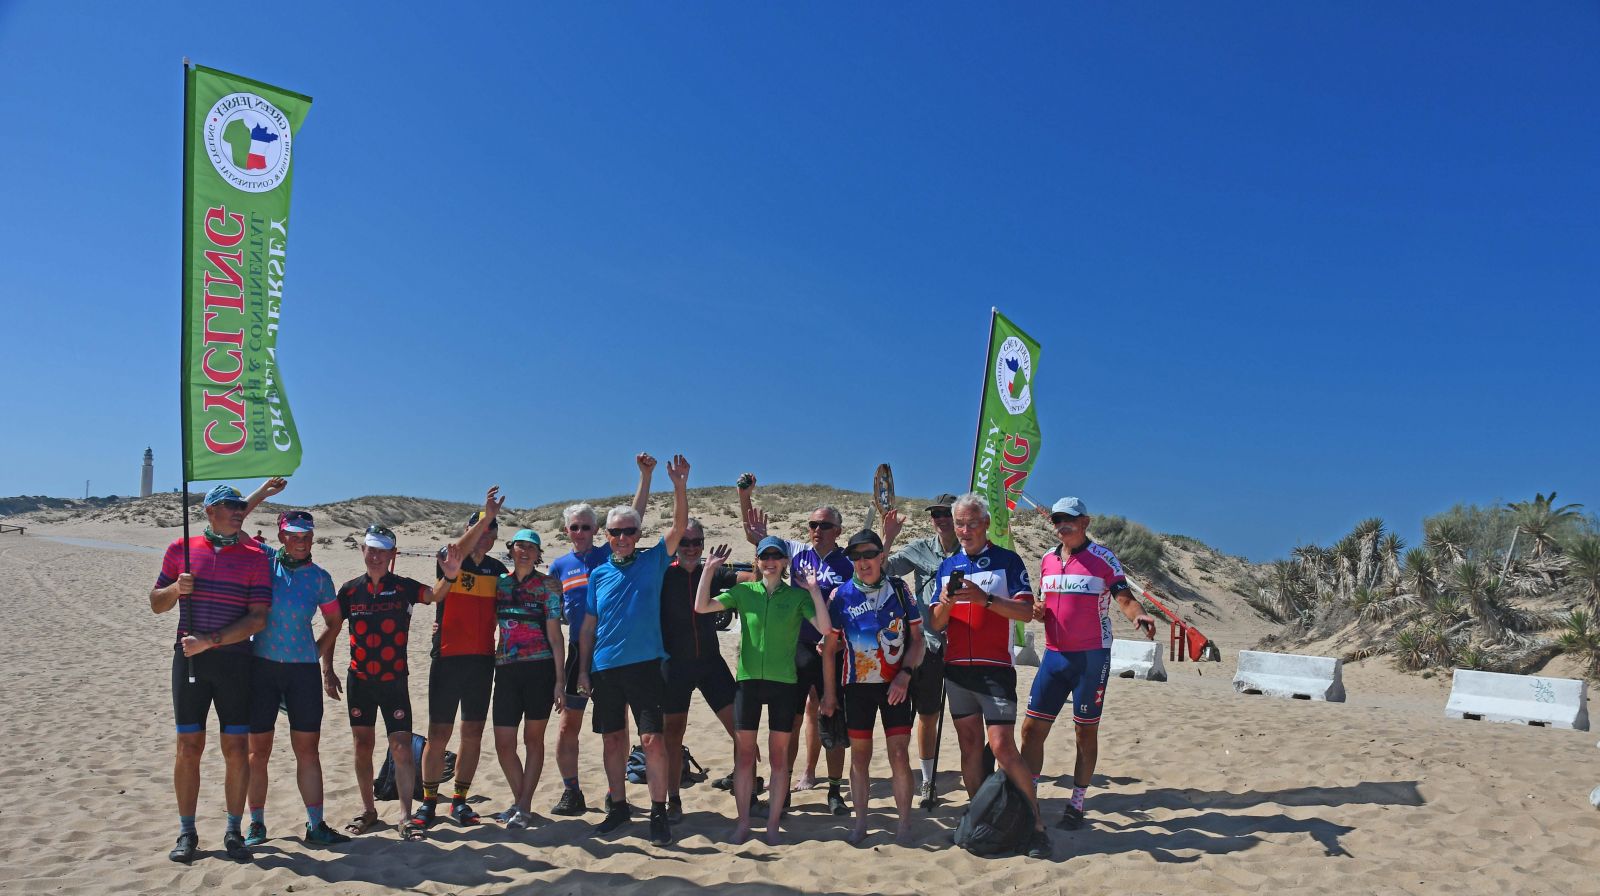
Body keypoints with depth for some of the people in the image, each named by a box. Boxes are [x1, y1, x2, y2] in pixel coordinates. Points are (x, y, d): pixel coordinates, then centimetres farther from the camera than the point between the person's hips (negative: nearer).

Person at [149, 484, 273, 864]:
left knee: (236, 748, 1)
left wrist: (211, 641, -15)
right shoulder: (181, 550, 6)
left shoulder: (255, 556, 0)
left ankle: (234, 831, 13)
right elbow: (156, 604, 13)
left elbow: (258, 618, -6)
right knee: (189, 746, 4)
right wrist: (176, 589, -8)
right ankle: (187, 832, 16)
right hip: (188, 659, 1)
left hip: (234, 659, -1)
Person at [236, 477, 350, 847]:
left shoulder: (319, 577, 4)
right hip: (262, 666, -1)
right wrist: (262, 492, -4)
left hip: (304, 669, 1)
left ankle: (315, 825, 8)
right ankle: (256, 824, 19)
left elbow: (333, 622, 13)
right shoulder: (264, 560, 2)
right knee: (258, 750, 6)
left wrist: (317, 652, 4)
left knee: (308, 749, 3)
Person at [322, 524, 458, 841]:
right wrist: (327, 670, 6)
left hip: (395, 681, -2)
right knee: (363, 746, 10)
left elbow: (435, 595, -24)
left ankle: (406, 817, 0)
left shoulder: (403, 587, -5)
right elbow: (332, 630, 11)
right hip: (359, 681, 2)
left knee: (402, 747, -6)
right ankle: (368, 810, 25)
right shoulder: (350, 590, 2)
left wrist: (450, 576, -45)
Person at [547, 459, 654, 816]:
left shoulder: (610, 554, 1)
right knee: (569, 723, 4)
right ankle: (571, 793, 16)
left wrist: (646, 476, -17)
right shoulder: (559, 566, 9)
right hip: (579, 650, 2)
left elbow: (633, 519, -8)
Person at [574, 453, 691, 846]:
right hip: (604, 667, 3)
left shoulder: (652, 561, 3)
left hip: (644, 663, -3)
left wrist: (680, 484, -21)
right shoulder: (599, 573, 10)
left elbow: (679, 527, -9)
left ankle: (659, 812, 2)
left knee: (652, 738, -7)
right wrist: (583, 668, 7)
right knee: (612, 739, 11)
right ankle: (617, 806, 25)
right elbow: (588, 625, 12)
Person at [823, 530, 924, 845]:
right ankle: (860, 822, 21)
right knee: (859, 755, 8)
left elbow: (916, 638, 2)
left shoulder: (899, 589, -1)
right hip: (857, 686, 1)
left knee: (899, 754, -3)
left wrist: (905, 674, -11)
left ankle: (904, 825, 8)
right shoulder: (841, 595, -1)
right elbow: (830, 648, 5)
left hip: (895, 685, -1)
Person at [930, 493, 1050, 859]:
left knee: (1002, 746, -11)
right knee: (969, 745, 9)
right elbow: (936, 623, 10)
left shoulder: (1007, 560, -1)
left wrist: (984, 598, -24)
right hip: (956, 667, 5)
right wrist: (945, 602, -12)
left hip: (995, 667, -5)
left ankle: (1036, 823, -1)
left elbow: (1026, 610, -11)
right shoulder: (948, 566, 12)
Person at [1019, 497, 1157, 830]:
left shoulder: (1103, 558, -5)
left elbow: (1125, 598, -12)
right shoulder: (1048, 559, 10)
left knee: (1086, 732, 5)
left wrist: (1138, 616, -33)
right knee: (1032, 728, 2)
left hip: (1092, 656, -5)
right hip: (1054, 654, 5)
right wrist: (1038, 612, -3)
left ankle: (1077, 804, 16)